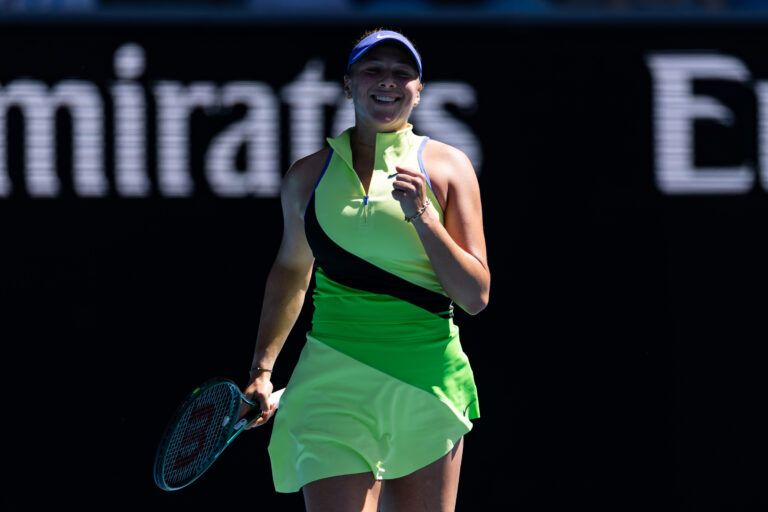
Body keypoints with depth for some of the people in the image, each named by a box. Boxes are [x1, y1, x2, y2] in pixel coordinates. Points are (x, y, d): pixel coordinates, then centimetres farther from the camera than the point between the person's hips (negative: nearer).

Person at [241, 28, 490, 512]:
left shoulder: (448, 167, 3)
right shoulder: (309, 175, 7)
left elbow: (476, 296, -1)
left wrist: (421, 216, -12)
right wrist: (262, 369, 20)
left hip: (428, 383, 0)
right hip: (335, 386, 0)